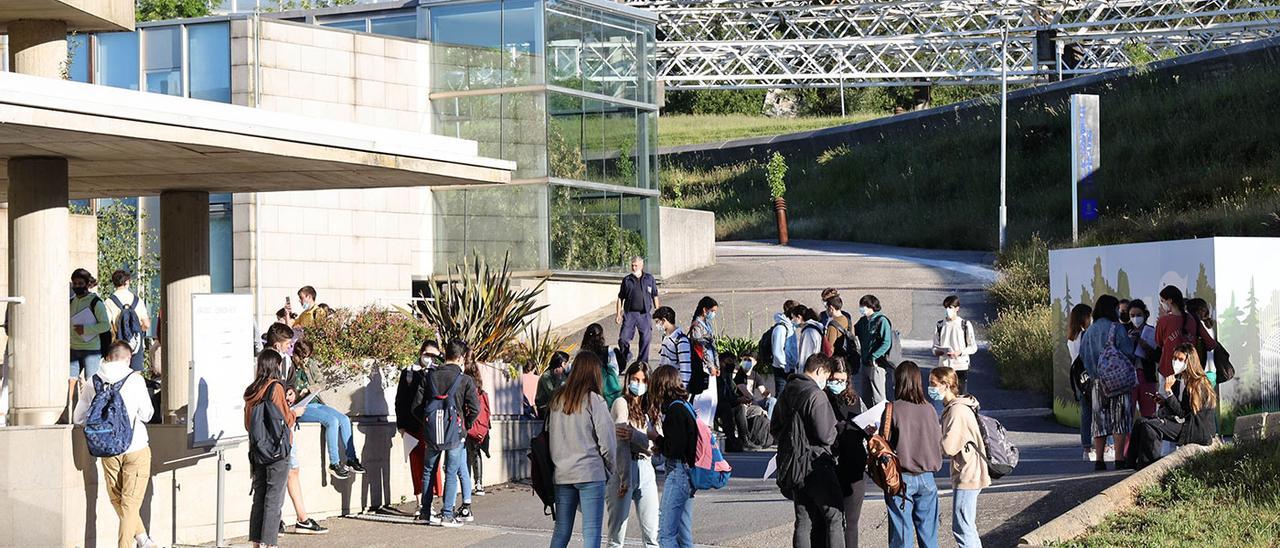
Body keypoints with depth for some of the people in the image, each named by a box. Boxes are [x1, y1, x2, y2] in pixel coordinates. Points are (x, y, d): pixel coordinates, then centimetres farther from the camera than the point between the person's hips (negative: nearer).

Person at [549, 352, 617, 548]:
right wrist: (609, 469, 7)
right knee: (591, 532, -4)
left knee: (561, 532, 11)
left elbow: (549, 435, 8)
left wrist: (558, 462, 15)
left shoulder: (557, 400, 7)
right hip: (590, 473, -5)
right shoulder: (594, 400, -8)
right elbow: (607, 441, -8)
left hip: (562, 474, 5)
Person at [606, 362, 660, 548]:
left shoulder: (650, 409, 18)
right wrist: (625, 479, -17)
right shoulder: (622, 403, -1)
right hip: (625, 468, -6)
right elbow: (621, 444, -10)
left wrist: (634, 436, -14)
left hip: (645, 468, 6)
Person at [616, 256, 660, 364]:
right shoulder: (627, 280, 5)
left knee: (645, 340, 1)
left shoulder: (649, 279, 6)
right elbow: (620, 298, 9)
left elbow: (655, 296, 12)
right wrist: (618, 314, 4)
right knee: (623, 339, -6)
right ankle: (626, 356, 20)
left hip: (644, 314, 0)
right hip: (629, 314, 0)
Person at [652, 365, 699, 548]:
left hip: (677, 473, -10)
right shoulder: (685, 406, 13)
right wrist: (660, 443, 6)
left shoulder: (675, 410, -15)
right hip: (686, 473, 10)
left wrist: (657, 439, -2)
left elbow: (673, 449, -19)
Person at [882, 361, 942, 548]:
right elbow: (939, 442, 6)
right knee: (929, 533, 11)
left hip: (901, 478, -3)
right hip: (926, 477, 3)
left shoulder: (893, 409, -13)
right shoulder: (929, 409, -2)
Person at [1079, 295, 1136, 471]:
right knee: (1120, 419, -3)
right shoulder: (1116, 328, -7)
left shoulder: (1089, 331, 9)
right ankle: (1119, 460, -9)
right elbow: (1128, 353, -9)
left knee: (1100, 420, 8)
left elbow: (1083, 355, 11)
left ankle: (1099, 460, 4)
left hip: (1097, 381, 5)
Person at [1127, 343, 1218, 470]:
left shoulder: (1199, 385, -12)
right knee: (1141, 423, -10)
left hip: (1196, 430, -9)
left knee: (1149, 427, -25)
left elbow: (1184, 413, -15)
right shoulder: (1178, 379, 13)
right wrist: (1164, 402, 4)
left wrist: (1168, 392, -18)